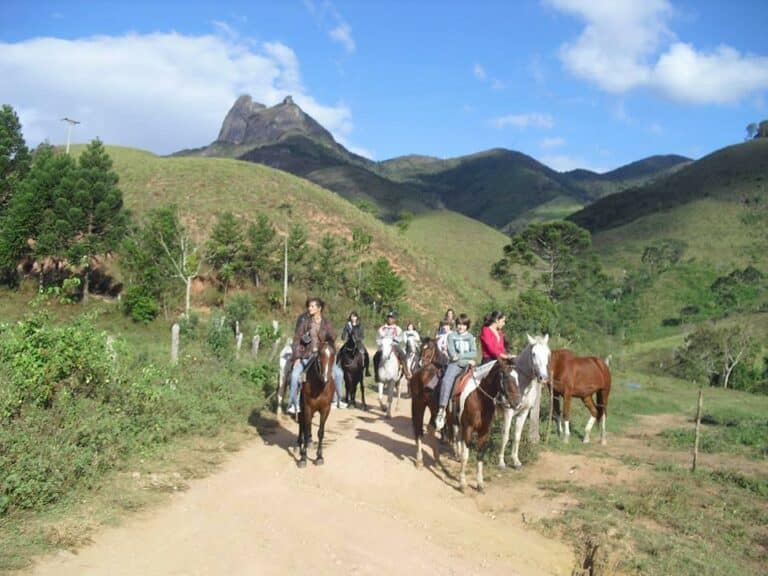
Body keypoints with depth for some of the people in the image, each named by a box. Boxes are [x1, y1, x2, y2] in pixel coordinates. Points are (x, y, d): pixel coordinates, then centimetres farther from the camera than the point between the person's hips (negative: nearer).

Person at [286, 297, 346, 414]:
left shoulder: (326, 323, 1)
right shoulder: (303, 319, -4)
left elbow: (332, 338, 6)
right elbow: (297, 338, -4)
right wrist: (297, 357, -9)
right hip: (305, 354, -2)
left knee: (339, 373, -3)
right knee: (295, 375, -23)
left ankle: (338, 400, 17)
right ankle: (292, 404, -7)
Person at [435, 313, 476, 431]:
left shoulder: (470, 337, 17)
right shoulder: (451, 336, 10)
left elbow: (474, 353, 3)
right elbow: (452, 353, -2)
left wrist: (460, 356, -10)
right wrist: (467, 359, -13)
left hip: (468, 364, 4)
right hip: (455, 364, -3)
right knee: (446, 380, -30)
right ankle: (442, 410, -35)